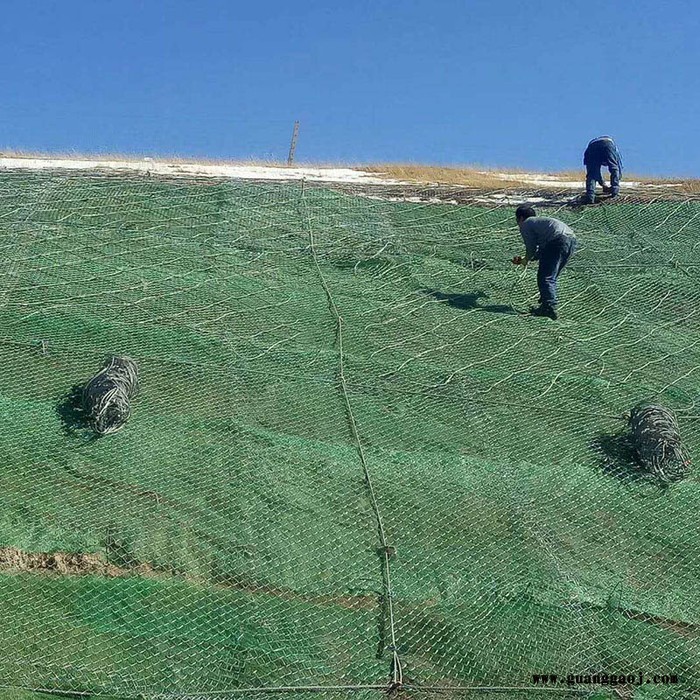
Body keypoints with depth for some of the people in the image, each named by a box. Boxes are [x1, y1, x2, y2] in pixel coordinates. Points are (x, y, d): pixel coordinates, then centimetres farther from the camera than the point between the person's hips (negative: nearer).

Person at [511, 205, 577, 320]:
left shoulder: (525, 224, 11)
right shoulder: (539, 221, 37)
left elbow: (531, 247, 2)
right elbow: (541, 250, 35)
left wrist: (526, 259, 21)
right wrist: (524, 260, 41)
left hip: (558, 240, -9)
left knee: (545, 277, -8)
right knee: (551, 277, 19)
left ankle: (549, 307, -21)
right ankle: (548, 304, 18)